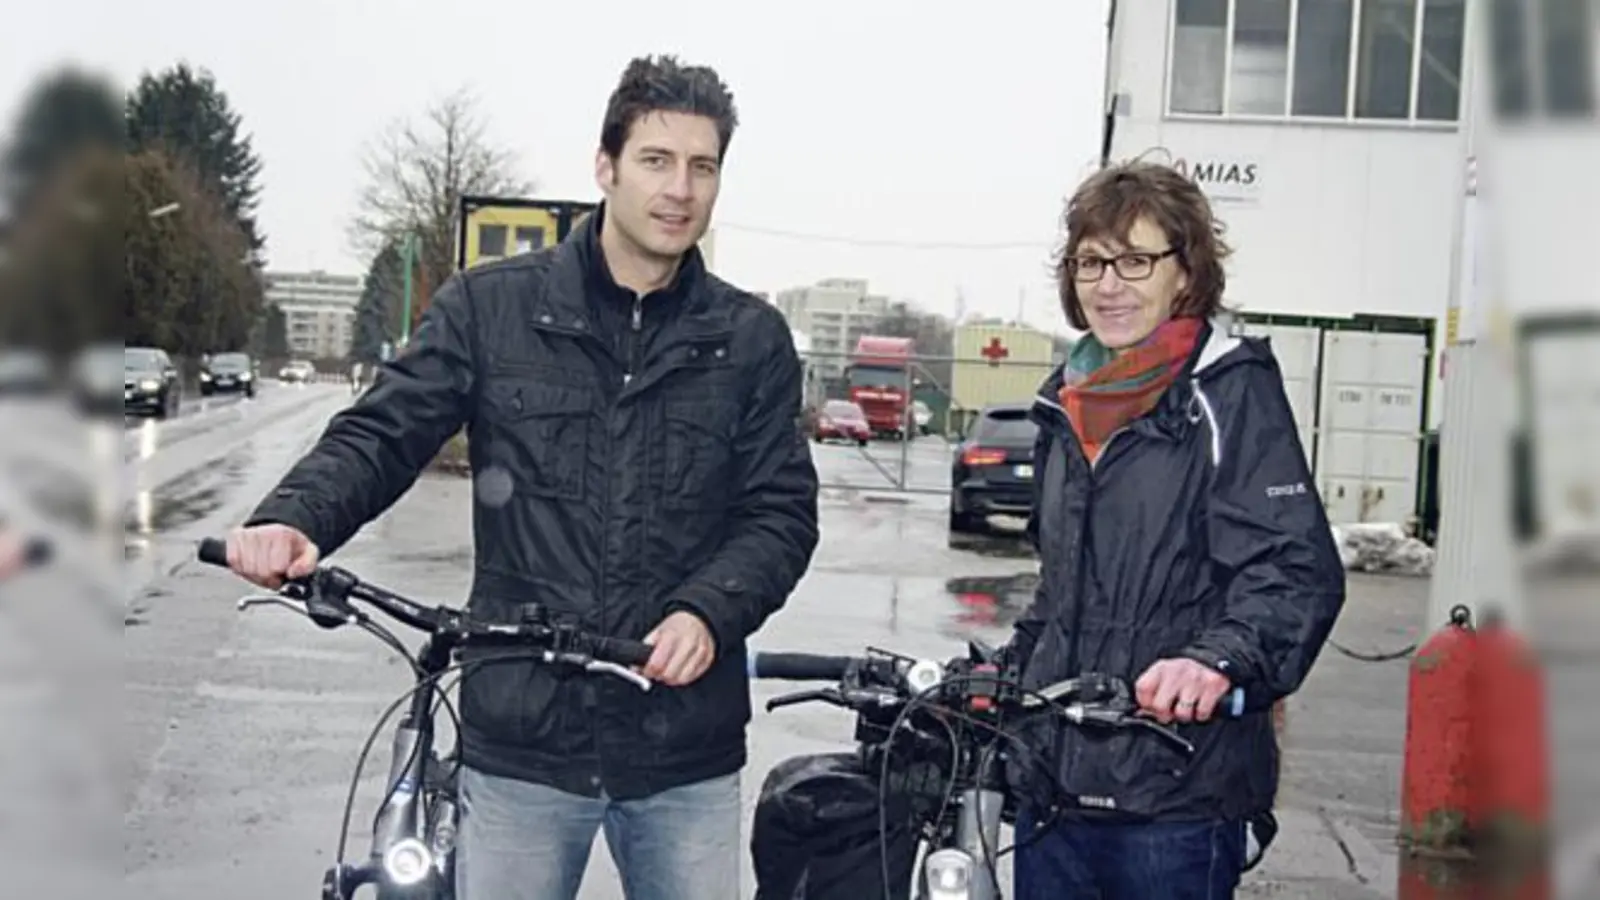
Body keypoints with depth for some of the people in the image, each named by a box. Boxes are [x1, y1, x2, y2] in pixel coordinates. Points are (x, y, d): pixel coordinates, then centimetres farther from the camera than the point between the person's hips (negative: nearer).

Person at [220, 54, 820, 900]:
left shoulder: (752, 339, 4)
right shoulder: (488, 305, 2)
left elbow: (781, 509, 2)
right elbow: (379, 436, -1)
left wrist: (709, 612, -16)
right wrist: (292, 519, -21)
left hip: (688, 751, 1)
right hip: (522, 738, -1)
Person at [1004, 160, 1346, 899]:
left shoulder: (1232, 393, -6)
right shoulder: (1067, 405, 15)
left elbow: (1299, 570, -17)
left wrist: (1219, 658, -34)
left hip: (1178, 795, -6)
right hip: (1053, 788, 6)